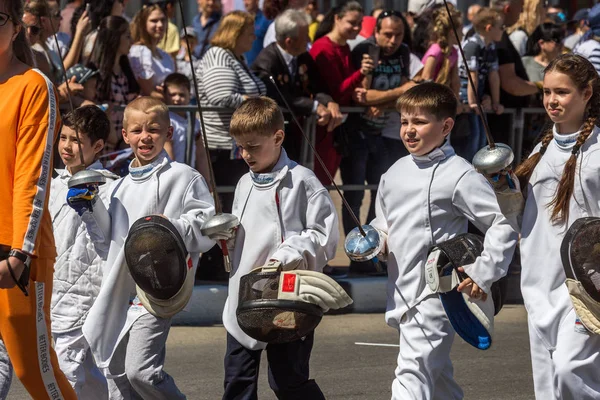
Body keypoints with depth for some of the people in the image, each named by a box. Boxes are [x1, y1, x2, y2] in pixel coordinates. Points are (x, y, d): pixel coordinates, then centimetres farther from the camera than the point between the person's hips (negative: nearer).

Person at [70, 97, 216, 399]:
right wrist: (89, 211, 10)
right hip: (120, 292, 7)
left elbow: (207, 230, -5)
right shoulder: (119, 188, 19)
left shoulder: (183, 177, -1)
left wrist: (173, 228, -21)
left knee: (140, 371, -18)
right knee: (117, 374, 9)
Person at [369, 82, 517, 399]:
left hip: (434, 297, -8)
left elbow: (504, 225, -11)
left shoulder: (459, 176, -11)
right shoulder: (395, 173, 11)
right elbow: (383, 224, 27)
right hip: (402, 295, 8)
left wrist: (482, 275, -15)